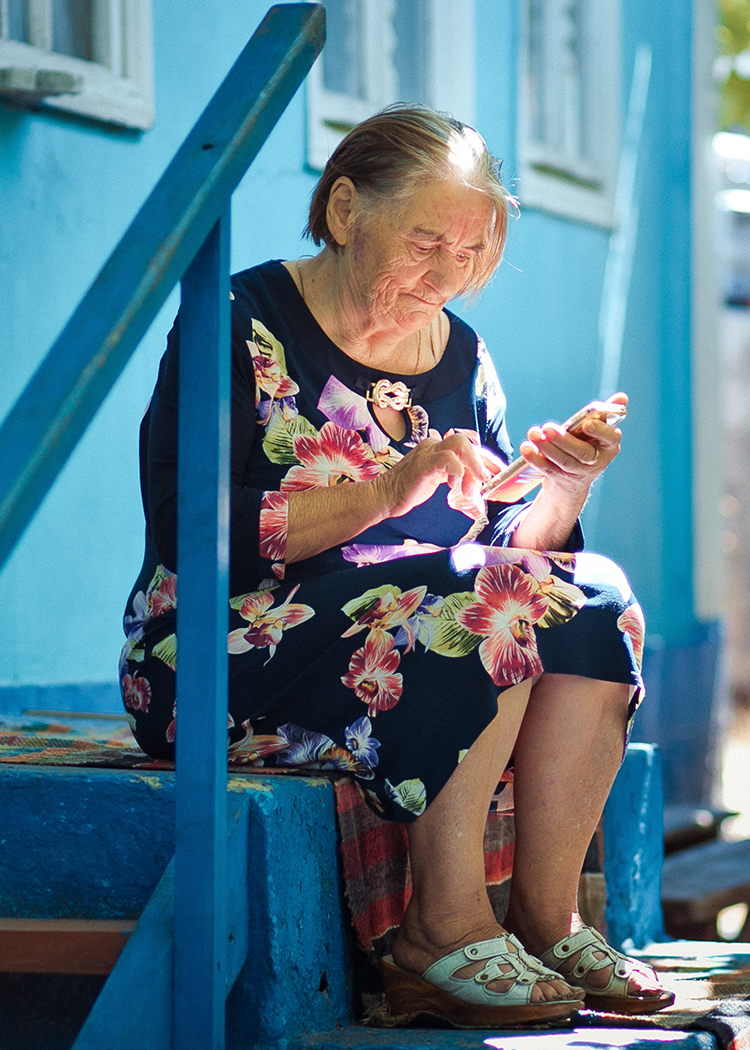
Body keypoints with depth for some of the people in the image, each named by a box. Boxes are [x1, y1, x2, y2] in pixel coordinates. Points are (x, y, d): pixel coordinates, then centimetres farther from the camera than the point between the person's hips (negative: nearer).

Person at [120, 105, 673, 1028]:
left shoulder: (461, 357, 14)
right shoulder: (243, 326, -6)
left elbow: (513, 546, 12)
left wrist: (563, 491, -9)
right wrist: (384, 495, -24)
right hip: (225, 663, -7)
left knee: (596, 598, -16)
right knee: (495, 603, -28)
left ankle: (544, 916, -16)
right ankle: (443, 927, -25)